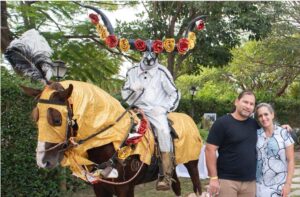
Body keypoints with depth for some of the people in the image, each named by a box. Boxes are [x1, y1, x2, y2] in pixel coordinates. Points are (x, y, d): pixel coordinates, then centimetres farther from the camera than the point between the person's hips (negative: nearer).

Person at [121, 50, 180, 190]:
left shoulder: (162, 72, 1)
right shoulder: (132, 72, 11)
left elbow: (174, 94, 3)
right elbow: (124, 95, 15)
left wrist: (164, 108, -9)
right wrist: (132, 88, -7)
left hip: (156, 111, -4)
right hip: (137, 109, 5)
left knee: (163, 130, -29)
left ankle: (166, 176, -28)